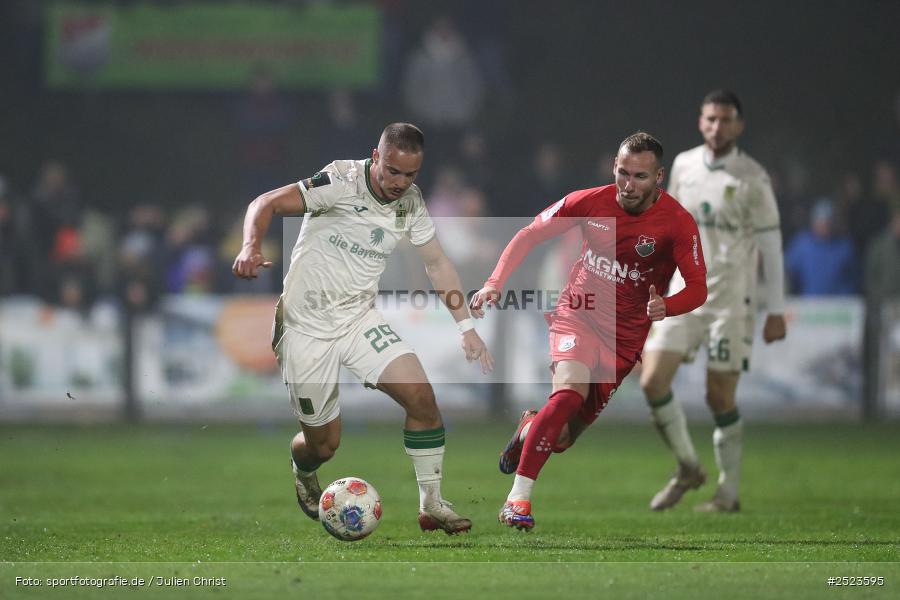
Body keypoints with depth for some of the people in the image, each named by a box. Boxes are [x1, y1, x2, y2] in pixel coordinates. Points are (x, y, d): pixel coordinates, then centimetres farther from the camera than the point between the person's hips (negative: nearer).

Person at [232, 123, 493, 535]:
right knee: (323, 444, 2)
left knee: (422, 396, -15)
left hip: (360, 317, 5)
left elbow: (436, 262, 13)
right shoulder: (341, 181, -19)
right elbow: (266, 204, -20)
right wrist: (252, 247, -39)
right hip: (307, 326, -5)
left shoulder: (411, 203, 0)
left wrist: (465, 325, 10)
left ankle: (431, 505, -2)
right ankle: (302, 473, 41)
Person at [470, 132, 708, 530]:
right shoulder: (590, 202, -10)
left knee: (560, 438, 1)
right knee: (570, 389, -32)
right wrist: (494, 283, -12)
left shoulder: (677, 223, -14)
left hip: (625, 334, 1)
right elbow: (529, 236, 0)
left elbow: (697, 289, -12)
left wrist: (665, 307, -34)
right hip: (578, 314, -1)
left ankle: (529, 429, 40)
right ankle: (518, 499, -27)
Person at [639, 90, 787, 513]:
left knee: (720, 397, -3)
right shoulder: (683, 166, 7)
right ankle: (688, 467, 11)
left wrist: (776, 311, -6)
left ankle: (729, 492, 11)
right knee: (653, 381, -9)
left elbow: (771, 245, -4)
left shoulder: (752, 178, -6)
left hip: (730, 299, -4)